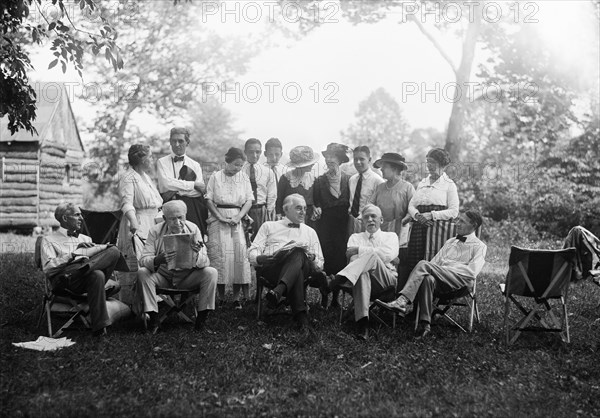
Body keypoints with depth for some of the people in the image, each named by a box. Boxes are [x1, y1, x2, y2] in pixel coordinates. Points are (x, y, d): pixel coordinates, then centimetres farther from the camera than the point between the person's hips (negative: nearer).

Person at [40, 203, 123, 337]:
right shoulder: (49, 240, 16)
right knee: (97, 274, -37)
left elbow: (103, 255, 20)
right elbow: (48, 268, -2)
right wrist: (71, 255, -9)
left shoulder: (85, 239, 34)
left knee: (114, 251, -29)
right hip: (62, 282, -5)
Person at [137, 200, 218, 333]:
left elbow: (205, 262, -14)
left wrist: (196, 255, -39)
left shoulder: (193, 229, -10)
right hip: (163, 276, 0)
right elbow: (143, 260, -16)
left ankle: (202, 316, -12)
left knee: (211, 272, -24)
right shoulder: (155, 231, -10)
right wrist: (158, 259, -40)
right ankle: (153, 317, -15)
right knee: (142, 273, -26)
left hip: (187, 277, 0)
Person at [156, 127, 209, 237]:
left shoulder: (195, 165, 14)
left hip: (193, 209, 1)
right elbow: (166, 184, -6)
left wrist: (174, 192, -8)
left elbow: (200, 191, 1)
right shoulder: (162, 162, 10)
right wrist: (194, 184, -5)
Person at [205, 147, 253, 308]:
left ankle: (236, 297, 0)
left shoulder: (244, 179, 10)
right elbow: (209, 200, -1)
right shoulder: (215, 177, 3)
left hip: (238, 221, 2)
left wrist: (238, 217, -10)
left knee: (239, 255, -6)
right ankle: (221, 297, 1)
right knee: (220, 255, -7)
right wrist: (220, 217, -12)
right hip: (218, 220, -2)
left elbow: (249, 201, 5)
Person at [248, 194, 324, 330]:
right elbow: (252, 253, 14)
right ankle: (300, 313, -46)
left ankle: (278, 291, -58)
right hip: (271, 269, -1)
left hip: (302, 267, 2)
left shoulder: (310, 232, 30)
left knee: (298, 253, -37)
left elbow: (319, 265, 24)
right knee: (297, 254, -38)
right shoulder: (269, 226, 26)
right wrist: (261, 258, -11)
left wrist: (311, 258, -1)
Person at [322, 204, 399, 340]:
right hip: (363, 279, 1)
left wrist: (360, 250, -7)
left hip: (387, 280, -1)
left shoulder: (390, 236, 21)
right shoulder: (355, 237, 25)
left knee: (371, 255, -32)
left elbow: (389, 254, -4)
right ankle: (363, 324, -50)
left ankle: (333, 282, -48)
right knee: (362, 272, -39)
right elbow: (354, 260, 4)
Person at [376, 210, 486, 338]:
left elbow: (472, 272, -5)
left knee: (424, 264, -27)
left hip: (460, 280, -4)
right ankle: (425, 323, -38)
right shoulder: (450, 242, 32)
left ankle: (402, 301, -36)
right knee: (427, 279, -34)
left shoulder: (479, 246, 11)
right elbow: (434, 262, 23)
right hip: (441, 282, 5)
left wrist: (445, 266, -10)